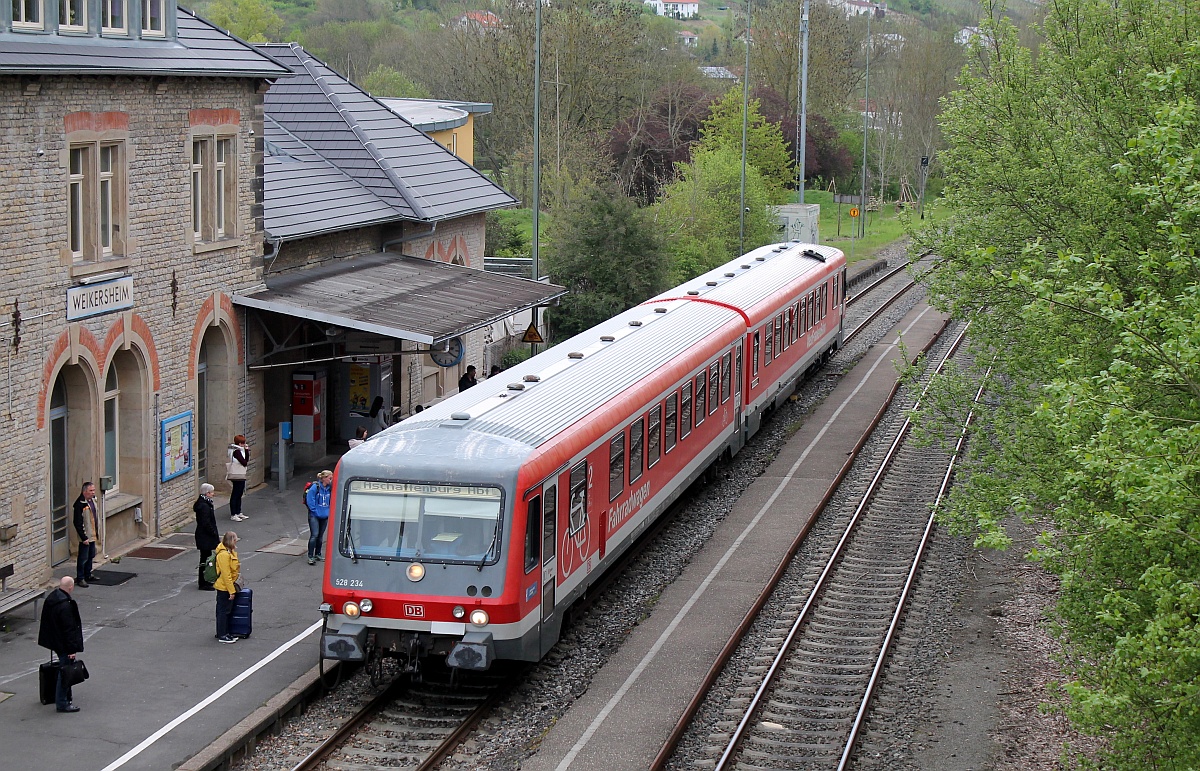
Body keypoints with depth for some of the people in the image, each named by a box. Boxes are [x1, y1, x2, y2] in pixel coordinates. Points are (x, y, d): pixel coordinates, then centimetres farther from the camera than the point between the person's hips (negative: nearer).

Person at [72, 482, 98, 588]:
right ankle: (80, 579, 8)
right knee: (83, 558, -1)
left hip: (92, 535, 9)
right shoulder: (80, 504, -22)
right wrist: (84, 537, -21)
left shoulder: (92, 500, 5)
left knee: (91, 556, 20)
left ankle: (88, 575, 34)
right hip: (85, 536, -9)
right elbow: (78, 523, -21)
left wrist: (97, 530, 18)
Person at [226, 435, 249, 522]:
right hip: (237, 476, -10)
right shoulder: (236, 451, -18)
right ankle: (233, 515, -3)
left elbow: (247, 460, 10)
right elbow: (244, 463, -20)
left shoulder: (239, 450, 11)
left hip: (241, 476, 10)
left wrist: (246, 450, 2)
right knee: (235, 495, -6)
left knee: (239, 495, 16)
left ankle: (238, 513, 25)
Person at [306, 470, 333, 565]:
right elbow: (310, 500, -12)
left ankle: (317, 554, 28)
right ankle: (310, 557, -10)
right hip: (314, 516, -6)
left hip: (324, 516, 6)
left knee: (320, 536, 14)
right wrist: (315, 511, -11)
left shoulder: (329, 489, 2)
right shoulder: (315, 488, -14)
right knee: (314, 535, -13)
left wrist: (328, 511, 6)